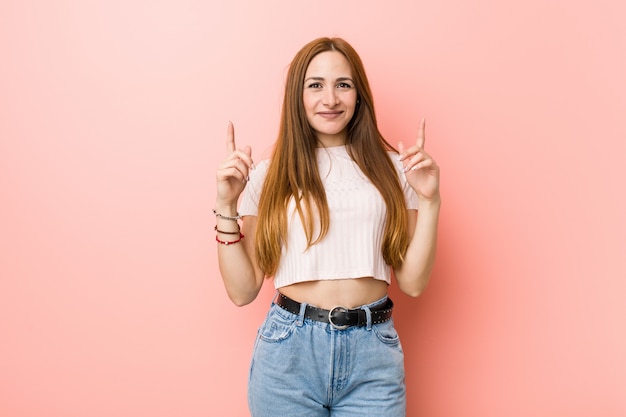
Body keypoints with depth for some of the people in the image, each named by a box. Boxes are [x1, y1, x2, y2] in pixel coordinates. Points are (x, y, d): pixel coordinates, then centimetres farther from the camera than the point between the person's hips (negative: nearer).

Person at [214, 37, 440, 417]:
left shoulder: (390, 168, 4)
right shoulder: (269, 176, 3)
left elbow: (412, 282, 2)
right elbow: (243, 290, 0)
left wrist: (429, 201, -7)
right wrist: (226, 205, -7)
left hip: (372, 356, 1)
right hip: (288, 350, 0)